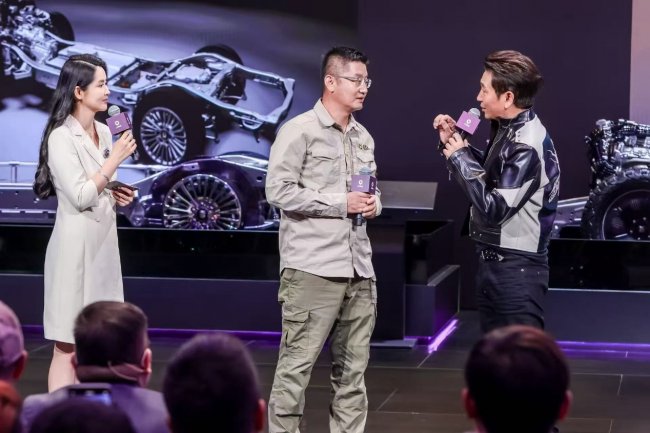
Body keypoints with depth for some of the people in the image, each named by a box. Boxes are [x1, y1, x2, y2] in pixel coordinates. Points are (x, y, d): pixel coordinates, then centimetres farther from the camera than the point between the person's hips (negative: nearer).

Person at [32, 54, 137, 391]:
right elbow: (79, 196, -20)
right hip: (76, 245, -8)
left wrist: (116, 196, 5)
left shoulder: (103, 132, 11)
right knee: (68, 345, -5)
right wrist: (115, 159, -16)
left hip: (103, 243, 8)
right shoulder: (61, 137, -13)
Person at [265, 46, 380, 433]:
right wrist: (340, 203, -13)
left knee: (353, 367, 9)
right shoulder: (300, 131, -5)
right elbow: (279, 191, -12)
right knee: (297, 364, -4)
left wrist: (374, 204, 2)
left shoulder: (364, 137, 16)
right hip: (312, 268, -7)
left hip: (359, 268, 7)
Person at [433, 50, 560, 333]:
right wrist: (454, 142, 9)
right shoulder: (506, 129, 7)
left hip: (517, 270, -10)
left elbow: (494, 208, -23)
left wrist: (460, 158, -14)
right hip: (493, 263, 10)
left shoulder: (528, 146, -22)